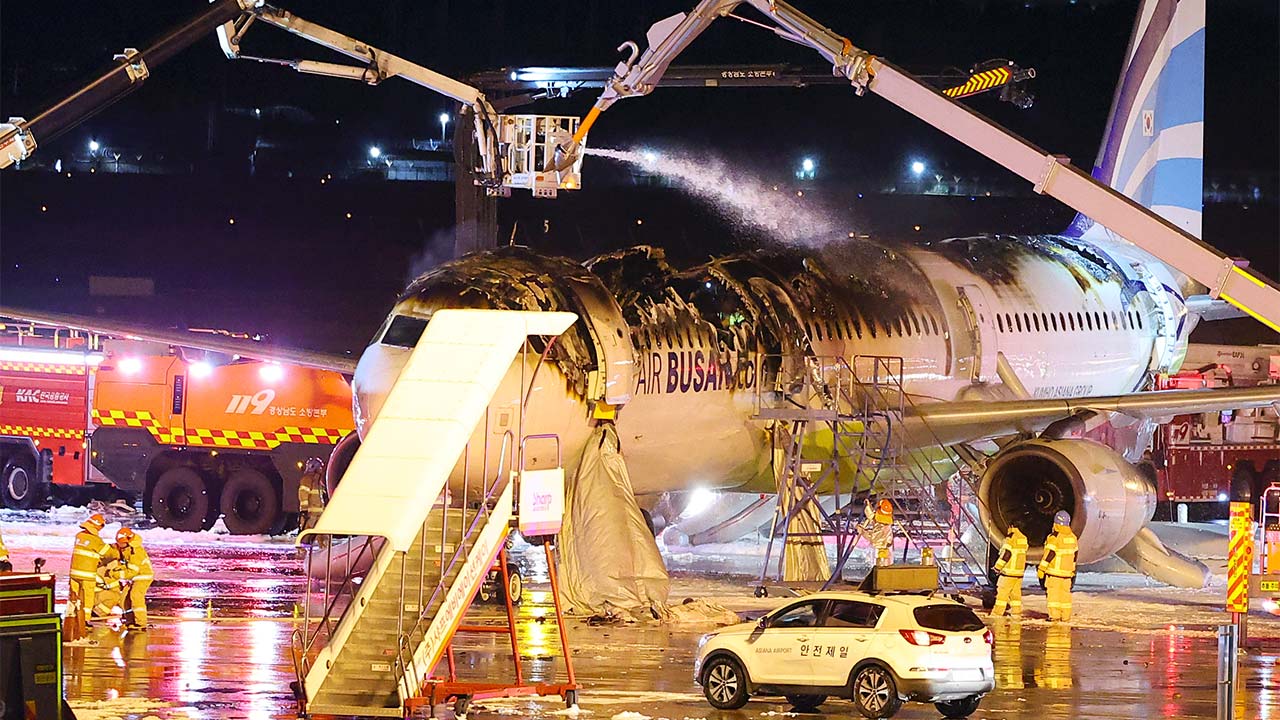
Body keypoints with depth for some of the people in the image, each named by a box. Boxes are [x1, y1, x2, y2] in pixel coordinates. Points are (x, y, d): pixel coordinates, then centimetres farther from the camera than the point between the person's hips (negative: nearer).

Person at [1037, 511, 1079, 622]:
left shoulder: (1054, 537, -14)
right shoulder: (1072, 537, 8)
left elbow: (1049, 554, -16)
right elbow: (1074, 554, 16)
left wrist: (1041, 568, -10)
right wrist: (1073, 569, 25)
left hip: (1054, 570, -6)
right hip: (1067, 571, 6)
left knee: (1053, 592, -1)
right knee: (1065, 592, 11)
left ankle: (1054, 614, -6)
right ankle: (1066, 615, 12)